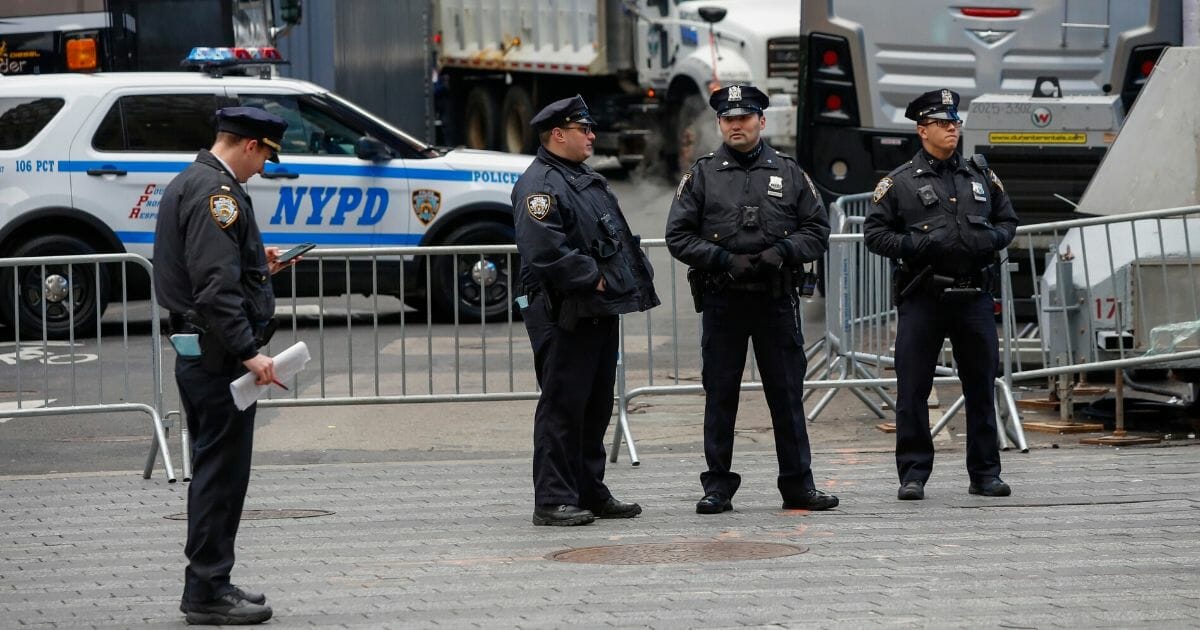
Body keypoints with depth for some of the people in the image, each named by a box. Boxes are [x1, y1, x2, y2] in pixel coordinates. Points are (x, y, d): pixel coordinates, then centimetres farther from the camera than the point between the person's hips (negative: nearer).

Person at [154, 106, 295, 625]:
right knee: (222, 471, -4)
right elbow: (216, 289, -25)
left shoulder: (188, 183, 16)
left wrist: (256, 261, 20)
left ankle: (209, 584, 23)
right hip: (218, 356, -10)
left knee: (214, 471, 16)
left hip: (196, 353, 10)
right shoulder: (217, 192, -17)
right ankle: (207, 592, 0)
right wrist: (249, 354, -25)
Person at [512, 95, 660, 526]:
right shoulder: (539, 185, -13)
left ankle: (591, 494, 22)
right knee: (562, 406, -8)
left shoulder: (588, 181, 20)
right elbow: (544, 251, -25)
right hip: (564, 316, -10)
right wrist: (592, 278, -19)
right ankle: (552, 501, -5)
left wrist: (635, 276, 10)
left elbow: (619, 237, 27)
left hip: (600, 312, 10)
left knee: (595, 408, 14)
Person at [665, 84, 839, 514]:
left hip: (777, 301, 1)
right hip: (721, 302, -1)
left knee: (788, 394, 3)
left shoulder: (788, 173, 8)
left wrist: (783, 252, -11)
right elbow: (678, 236, 0)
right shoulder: (702, 175, 4)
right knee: (720, 396, 3)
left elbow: (818, 231, 7)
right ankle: (718, 486, 10)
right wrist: (724, 260, -13)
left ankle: (798, 486, 9)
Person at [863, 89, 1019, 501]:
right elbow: (874, 232, 1)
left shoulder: (981, 176, 13)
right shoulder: (899, 182, 1)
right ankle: (913, 475, 5)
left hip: (974, 296, 3)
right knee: (912, 390, -2)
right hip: (922, 297, -3)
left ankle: (985, 474, 15)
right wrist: (913, 244, -14)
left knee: (981, 388, 7)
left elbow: (1008, 220, 20)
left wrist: (992, 239, -1)